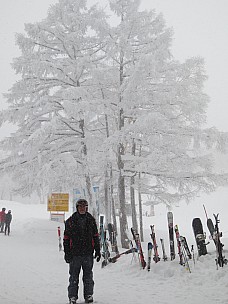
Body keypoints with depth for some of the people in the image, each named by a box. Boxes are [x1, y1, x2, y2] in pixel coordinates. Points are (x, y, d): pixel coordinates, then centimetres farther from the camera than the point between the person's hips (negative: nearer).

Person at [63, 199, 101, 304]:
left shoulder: (91, 220, 8)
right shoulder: (70, 221, 1)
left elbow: (96, 236, 13)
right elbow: (66, 238, 2)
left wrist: (98, 251, 9)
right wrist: (67, 253, -3)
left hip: (88, 253, 2)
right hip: (75, 253, -1)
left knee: (88, 276, 8)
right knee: (74, 276, 3)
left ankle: (88, 295, 17)